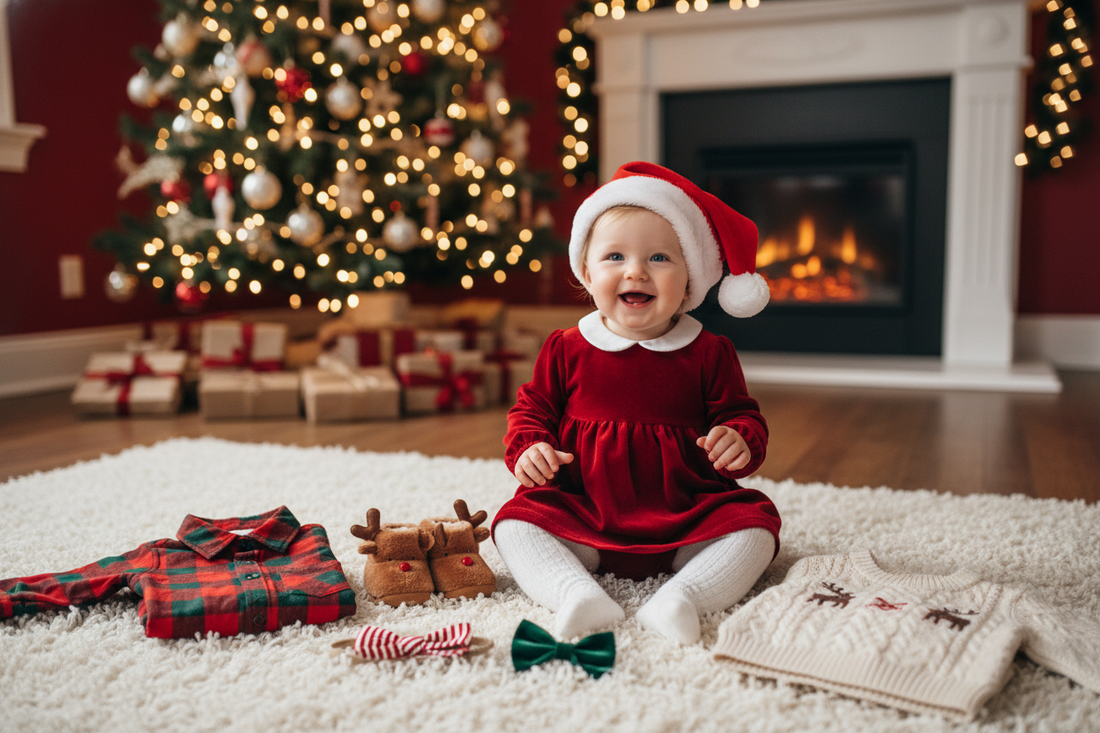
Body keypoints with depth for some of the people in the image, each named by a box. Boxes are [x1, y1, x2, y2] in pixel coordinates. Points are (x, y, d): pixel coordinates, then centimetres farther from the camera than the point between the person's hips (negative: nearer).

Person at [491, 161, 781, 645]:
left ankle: (680, 597, -35)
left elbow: (741, 415, 6)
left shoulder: (709, 353, 1)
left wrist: (741, 442, -18)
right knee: (516, 521, -20)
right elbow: (532, 410, 12)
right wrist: (528, 448, -10)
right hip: (584, 517, 1)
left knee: (755, 524, -21)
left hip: (687, 520, 0)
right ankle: (578, 596, -38)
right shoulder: (566, 350, 3)